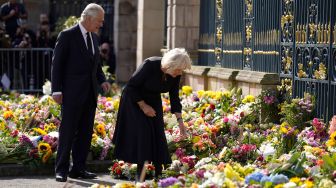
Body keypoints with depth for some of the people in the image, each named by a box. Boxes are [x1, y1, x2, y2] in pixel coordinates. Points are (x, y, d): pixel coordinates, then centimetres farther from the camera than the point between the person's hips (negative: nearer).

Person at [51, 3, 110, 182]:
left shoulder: (94, 37, 14)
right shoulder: (67, 35, -7)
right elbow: (57, 64, -8)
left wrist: (102, 80, 6)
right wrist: (56, 90, -13)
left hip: (90, 93, 7)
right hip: (72, 93, -7)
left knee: (85, 132, 8)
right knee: (68, 131, -4)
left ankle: (78, 168, 15)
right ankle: (61, 169, 2)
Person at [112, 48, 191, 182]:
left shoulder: (175, 75, -17)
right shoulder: (150, 65, -32)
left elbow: (174, 97, -6)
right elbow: (131, 87, -23)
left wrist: (180, 121, -11)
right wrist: (143, 105, -21)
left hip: (153, 101, 5)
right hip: (134, 99, -5)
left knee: (158, 133, -4)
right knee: (143, 132, -14)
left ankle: (158, 173, 0)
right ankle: (140, 173, -7)